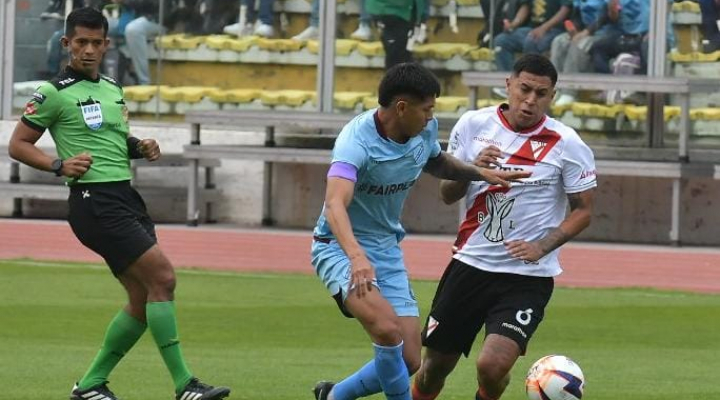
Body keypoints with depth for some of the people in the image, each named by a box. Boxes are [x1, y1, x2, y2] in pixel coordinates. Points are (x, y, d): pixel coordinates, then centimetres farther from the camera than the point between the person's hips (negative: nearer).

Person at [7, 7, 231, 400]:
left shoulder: (112, 89, 17)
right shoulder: (55, 92, -5)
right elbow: (18, 145, -2)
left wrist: (140, 147, 9)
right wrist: (59, 165, -17)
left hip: (126, 197, 8)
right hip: (94, 201, -8)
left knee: (143, 297, 4)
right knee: (162, 276, -17)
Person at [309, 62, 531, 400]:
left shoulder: (425, 131, -2)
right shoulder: (357, 141, -26)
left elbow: (435, 163, 24)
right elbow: (335, 204, -41)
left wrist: (481, 173, 5)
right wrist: (357, 256, -57)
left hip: (387, 249, 7)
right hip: (340, 247, -7)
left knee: (408, 362, 0)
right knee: (388, 329, -32)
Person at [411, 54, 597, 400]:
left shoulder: (566, 145, -7)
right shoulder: (473, 125, 1)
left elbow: (583, 210, -1)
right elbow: (447, 195, 8)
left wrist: (542, 246, -16)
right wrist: (472, 169, -14)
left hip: (528, 276, -3)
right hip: (470, 263, 3)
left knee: (492, 365, -21)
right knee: (434, 366, 9)